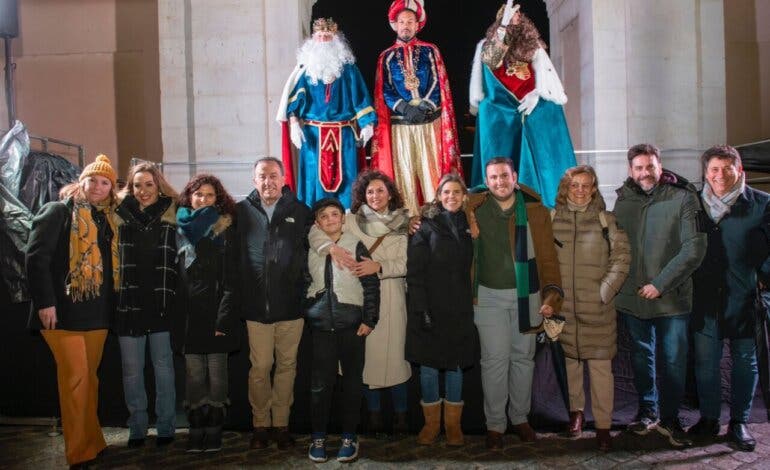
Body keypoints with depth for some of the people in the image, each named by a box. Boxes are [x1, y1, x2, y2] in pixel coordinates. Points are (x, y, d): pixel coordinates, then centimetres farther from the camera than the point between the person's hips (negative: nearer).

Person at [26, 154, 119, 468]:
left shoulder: (107, 219, 15)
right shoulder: (58, 212, -3)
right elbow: (36, 257, -11)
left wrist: (110, 303, 12)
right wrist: (45, 301, -17)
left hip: (98, 313, 6)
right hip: (65, 311, -6)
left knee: (90, 379, 14)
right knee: (75, 379, -6)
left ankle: (93, 442, 25)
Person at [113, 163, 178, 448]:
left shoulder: (172, 215, 2)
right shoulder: (120, 215, 6)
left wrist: (172, 296, -4)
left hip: (161, 303, -1)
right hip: (129, 303, 2)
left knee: (163, 366, 6)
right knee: (132, 370, 8)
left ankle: (166, 428, 18)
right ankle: (137, 428, 22)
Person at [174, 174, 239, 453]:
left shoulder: (225, 229, 0)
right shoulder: (181, 228, 10)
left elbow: (230, 278, -5)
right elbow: (175, 273, 10)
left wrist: (224, 318, -13)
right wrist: (176, 315, 2)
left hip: (216, 313, -3)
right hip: (189, 313, 3)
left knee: (216, 374, 3)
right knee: (194, 375, 4)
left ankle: (214, 430, 12)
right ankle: (196, 430, 13)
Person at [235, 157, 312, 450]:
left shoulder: (300, 211, 4)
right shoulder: (242, 211, 4)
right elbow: (233, 256, 5)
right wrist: (239, 299, -2)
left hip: (291, 305, 1)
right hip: (256, 305, 0)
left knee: (286, 365, 9)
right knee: (260, 367, 6)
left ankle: (281, 423, 23)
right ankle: (260, 424, 22)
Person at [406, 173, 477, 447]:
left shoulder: (469, 224, 10)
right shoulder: (426, 225, -2)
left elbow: (471, 267, 12)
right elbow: (414, 271, -8)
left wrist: (471, 303, 2)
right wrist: (421, 309, -15)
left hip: (459, 308, 3)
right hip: (430, 307, -3)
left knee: (455, 365, 8)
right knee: (428, 365, 4)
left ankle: (453, 424, 20)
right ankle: (431, 423, 19)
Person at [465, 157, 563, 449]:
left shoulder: (536, 211, -2)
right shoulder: (474, 209, -2)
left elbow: (548, 257, -3)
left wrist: (552, 292, -12)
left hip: (526, 295, 1)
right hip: (489, 296, -1)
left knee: (523, 358, 12)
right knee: (494, 360, 0)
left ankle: (520, 418, 29)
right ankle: (494, 424, 14)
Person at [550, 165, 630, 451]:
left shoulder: (606, 221, 4)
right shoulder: (552, 219, 6)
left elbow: (621, 258, 1)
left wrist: (605, 291, -6)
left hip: (597, 308, -1)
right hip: (563, 306, 1)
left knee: (600, 365, -2)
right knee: (569, 360, 10)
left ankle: (603, 424, 9)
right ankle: (576, 410, 29)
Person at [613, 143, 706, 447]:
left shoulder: (683, 198, -7)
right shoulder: (623, 200, 5)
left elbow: (695, 248, -12)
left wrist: (661, 284, -15)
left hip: (672, 297, -3)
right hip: (632, 297, 3)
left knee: (673, 360, 4)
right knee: (641, 357, 15)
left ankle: (669, 417, 21)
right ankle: (647, 411, 31)